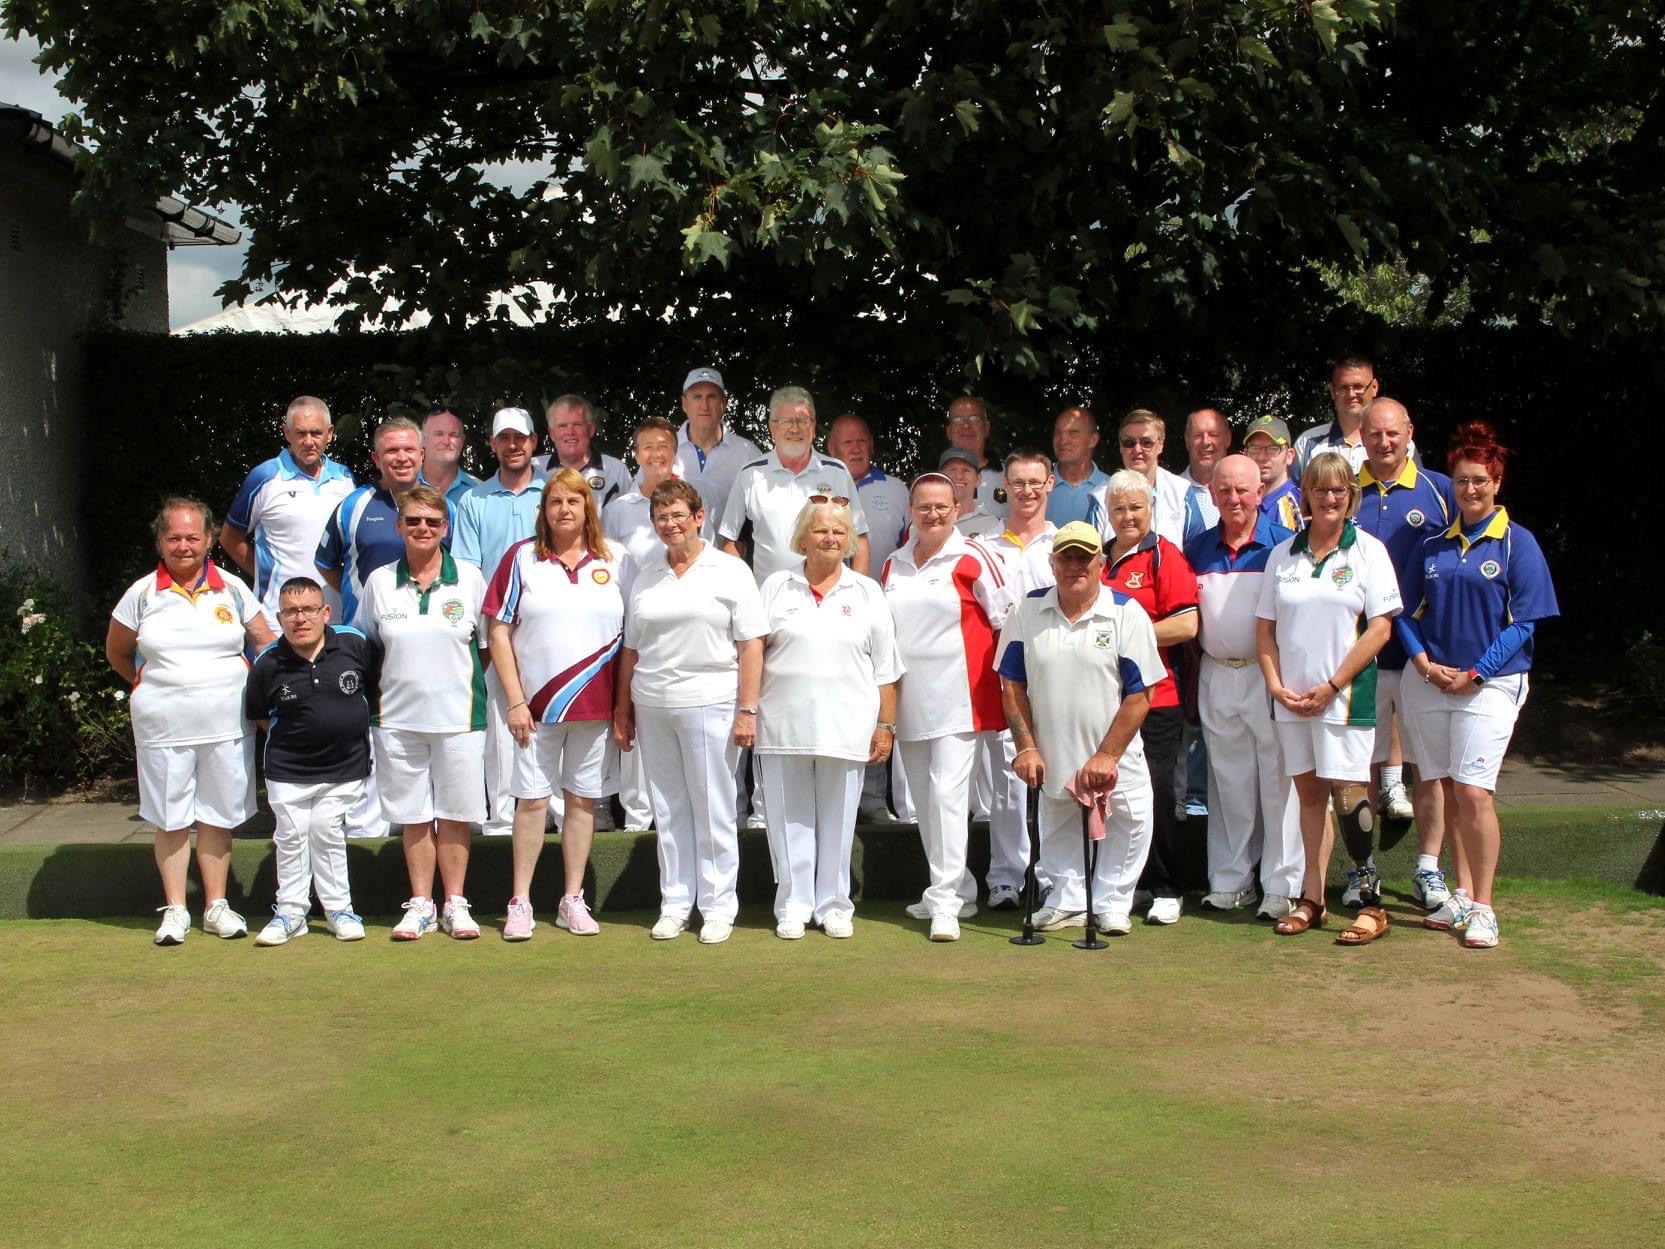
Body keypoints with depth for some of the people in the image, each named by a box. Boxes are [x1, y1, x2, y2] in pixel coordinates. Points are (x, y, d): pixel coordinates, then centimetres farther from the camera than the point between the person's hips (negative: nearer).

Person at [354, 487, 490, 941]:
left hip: (457, 716, -1)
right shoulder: (380, 581, 4)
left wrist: (458, 679, 4)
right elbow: (364, 644, 14)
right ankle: (420, 904, 17)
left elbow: (488, 644, 9)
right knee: (414, 816, 7)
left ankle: (455, 904, 14)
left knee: (454, 814, 4)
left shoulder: (470, 578, 0)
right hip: (399, 716, 1)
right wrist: (402, 680, 7)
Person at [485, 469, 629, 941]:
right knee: (532, 800, 2)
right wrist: (514, 701, -6)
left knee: (583, 800, 7)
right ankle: (520, 902, 10)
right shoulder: (521, 558, 2)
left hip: (595, 704, 1)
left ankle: (573, 900, 16)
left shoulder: (616, 561, 4)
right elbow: (498, 631, 0)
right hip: (536, 704, -1)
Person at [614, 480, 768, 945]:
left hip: (710, 705, -4)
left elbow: (751, 644, -5)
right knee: (668, 810, 8)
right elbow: (631, 648, 17)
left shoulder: (730, 571, 0)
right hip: (652, 708, 4)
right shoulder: (645, 578, 14)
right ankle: (673, 904, 16)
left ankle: (718, 907, 9)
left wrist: (747, 709, -11)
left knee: (713, 809, 0)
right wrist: (622, 709, 13)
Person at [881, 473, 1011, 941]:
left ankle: (946, 902, -10)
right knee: (925, 801, 11)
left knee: (948, 794, -12)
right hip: (909, 701, 6)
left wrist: (999, 673, -3)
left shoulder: (973, 558, -5)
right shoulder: (895, 564, 12)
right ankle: (958, 890, 23)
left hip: (957, 697, -6)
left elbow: (1006, 619, -3)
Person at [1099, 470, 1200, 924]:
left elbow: (1187, 624, -13)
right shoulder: (1099, 558, 14)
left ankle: (1167, 890, 10)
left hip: (1154, 699, -6)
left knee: (1154, 794, -2)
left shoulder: (1164, 555, -3)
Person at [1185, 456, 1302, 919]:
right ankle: (1229, 881, 20)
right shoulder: (1197, 549, 8)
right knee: (1228, 781, 11)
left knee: (1278, 780, -3)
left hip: (1270, 675, -4)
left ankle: (1282, 886, 4)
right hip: (1215, 676, 4)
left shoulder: (1283, 544, -4)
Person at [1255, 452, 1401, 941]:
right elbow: (1265, 627, 11)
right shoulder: (1283, 554, 10)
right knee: (1308, 792, 9)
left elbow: (1380, 627, -6)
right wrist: (1275, 684, -3)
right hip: (1290, 696, 4)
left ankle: (1372, 905, 0)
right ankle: (1311, 899, 15)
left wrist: (1331, 686, -11)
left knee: (1348, 793, -8)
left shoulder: (1367, 550, -1)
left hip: (1345, 695, -4)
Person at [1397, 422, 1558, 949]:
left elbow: (1524, 622, -5)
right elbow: (1407, 612, 11)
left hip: (1490, 683, -4)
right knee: (1450, 791, 8)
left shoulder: (1517, 543, -1)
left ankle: (1483, 907, -5)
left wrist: (1475, 673, -12)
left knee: (1474, 792, -12)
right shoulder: (1433, 545, 11)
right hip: (1430, 682, 4)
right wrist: (1425, 663, -6)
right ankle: (1462, 895, 18)